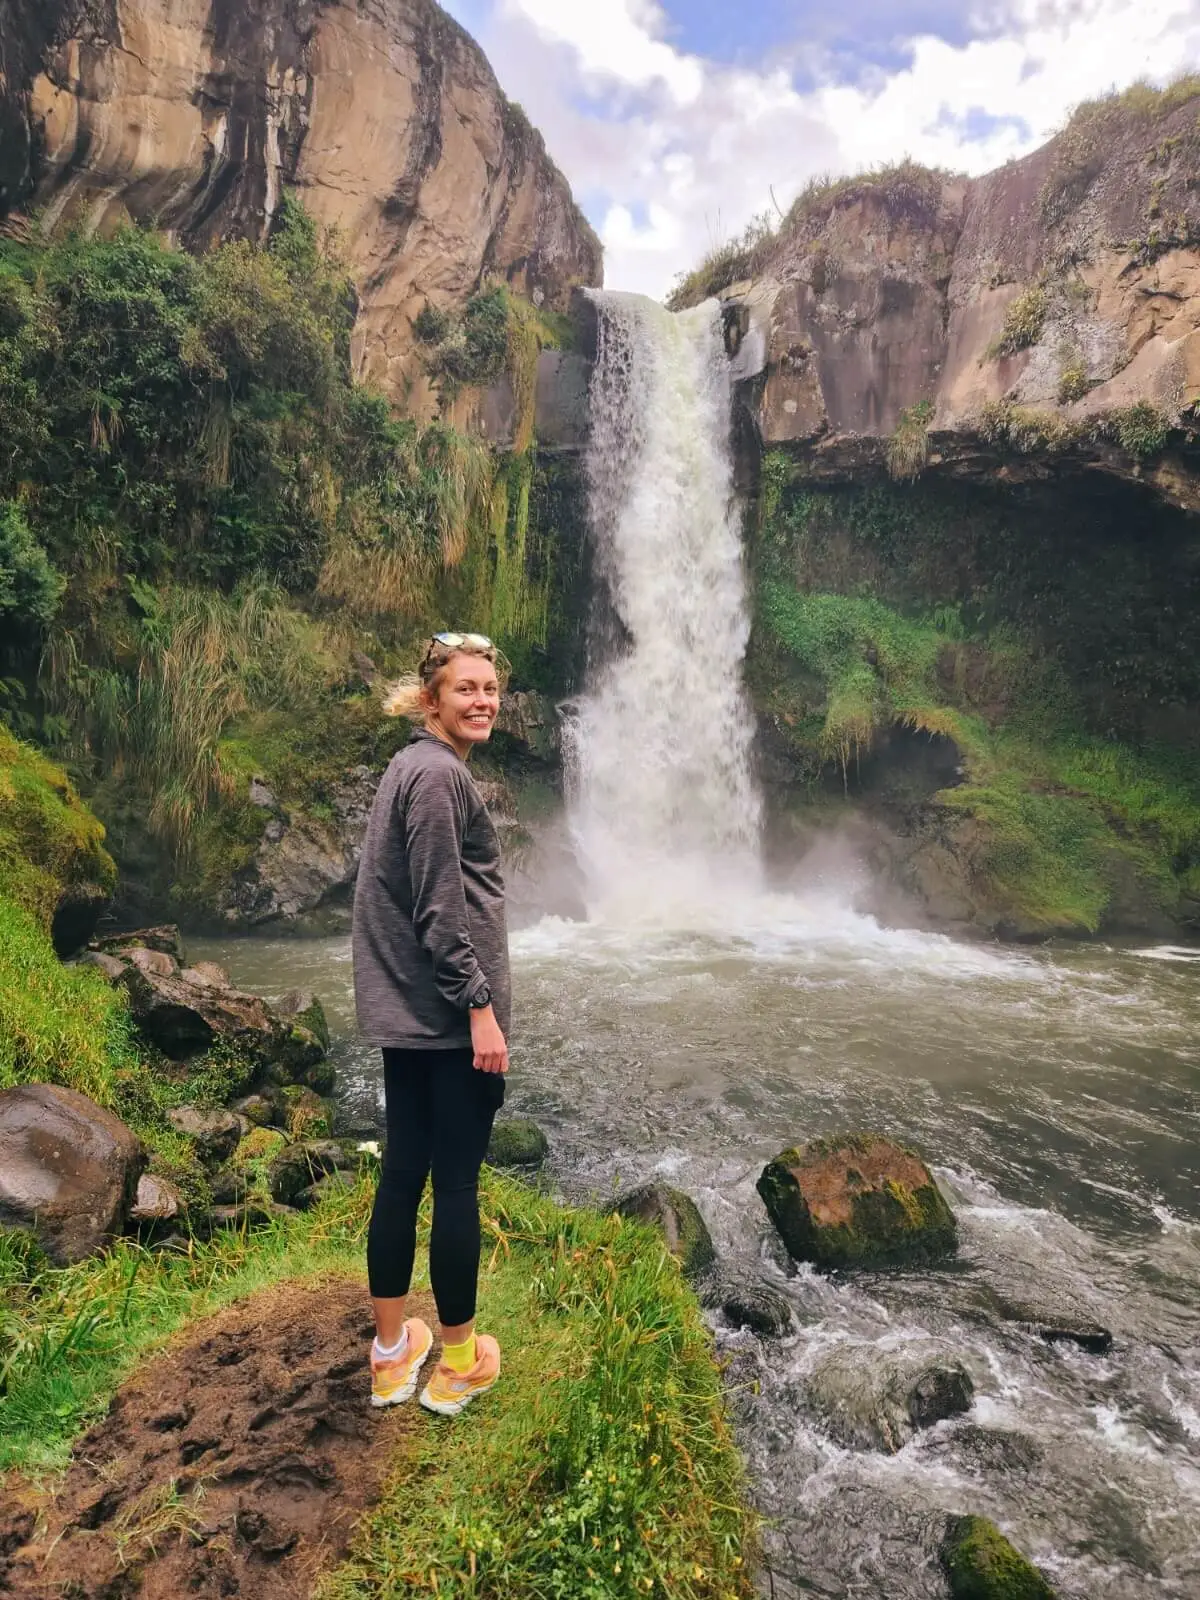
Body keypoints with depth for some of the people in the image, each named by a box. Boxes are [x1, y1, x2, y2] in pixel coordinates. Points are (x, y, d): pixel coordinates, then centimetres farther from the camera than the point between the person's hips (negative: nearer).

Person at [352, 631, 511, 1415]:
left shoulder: (415, 768, 15)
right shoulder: (439, 774, -16)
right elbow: (440, 911, -21)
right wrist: (480, 1007, -18)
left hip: (404, 1011, 10)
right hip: (447, 1014, -10)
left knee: (403, 1172, 15)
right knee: (457, 1180, 4)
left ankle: (392, 1352, 29)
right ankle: (458, 1362, 20)